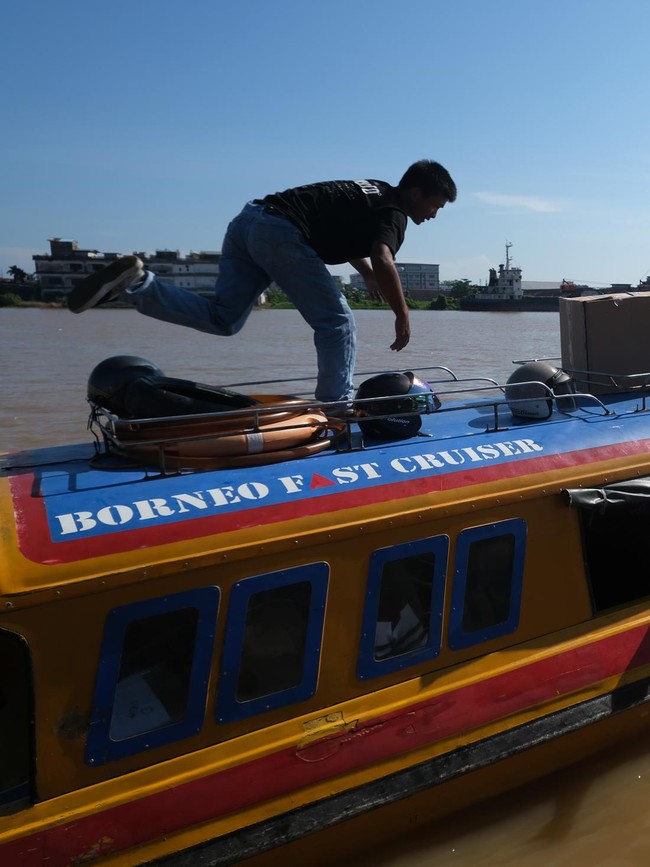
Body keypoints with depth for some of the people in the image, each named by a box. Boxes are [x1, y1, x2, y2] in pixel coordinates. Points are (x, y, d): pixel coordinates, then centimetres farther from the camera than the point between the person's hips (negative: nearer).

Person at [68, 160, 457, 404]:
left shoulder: (373, 193, 27)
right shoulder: (393, 212, -1)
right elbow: (383, 261, -20)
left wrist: (369, 277, 45)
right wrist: (403, 316, -13)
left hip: (247, 221, 9)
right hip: (282, 234, -9)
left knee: (222, 317, 4)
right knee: (337, 322, -1)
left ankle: (134, 279, -8)